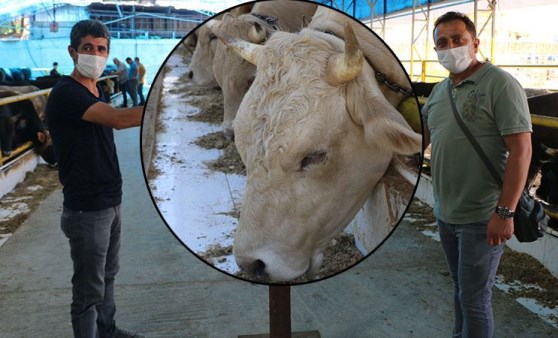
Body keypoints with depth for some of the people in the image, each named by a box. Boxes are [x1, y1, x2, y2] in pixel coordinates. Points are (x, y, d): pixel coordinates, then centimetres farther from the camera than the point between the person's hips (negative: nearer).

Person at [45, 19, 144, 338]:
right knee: (89, 288, 2)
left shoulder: (96, 90, 11)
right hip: (87, 209, -9)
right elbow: (118, 118, -32)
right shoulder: (66, 93, -19)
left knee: (108, 274, 22)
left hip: (110, 202, 9)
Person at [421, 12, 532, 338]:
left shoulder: (500, 84, -13)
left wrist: (505, 212, -22)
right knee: (462, 289, 21)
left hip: (482, 218, -7)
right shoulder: (439, 91, 9)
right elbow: (420, 139, 17)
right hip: (446, 213, 7)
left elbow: (521, 150, -18)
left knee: (475, 299, 3)